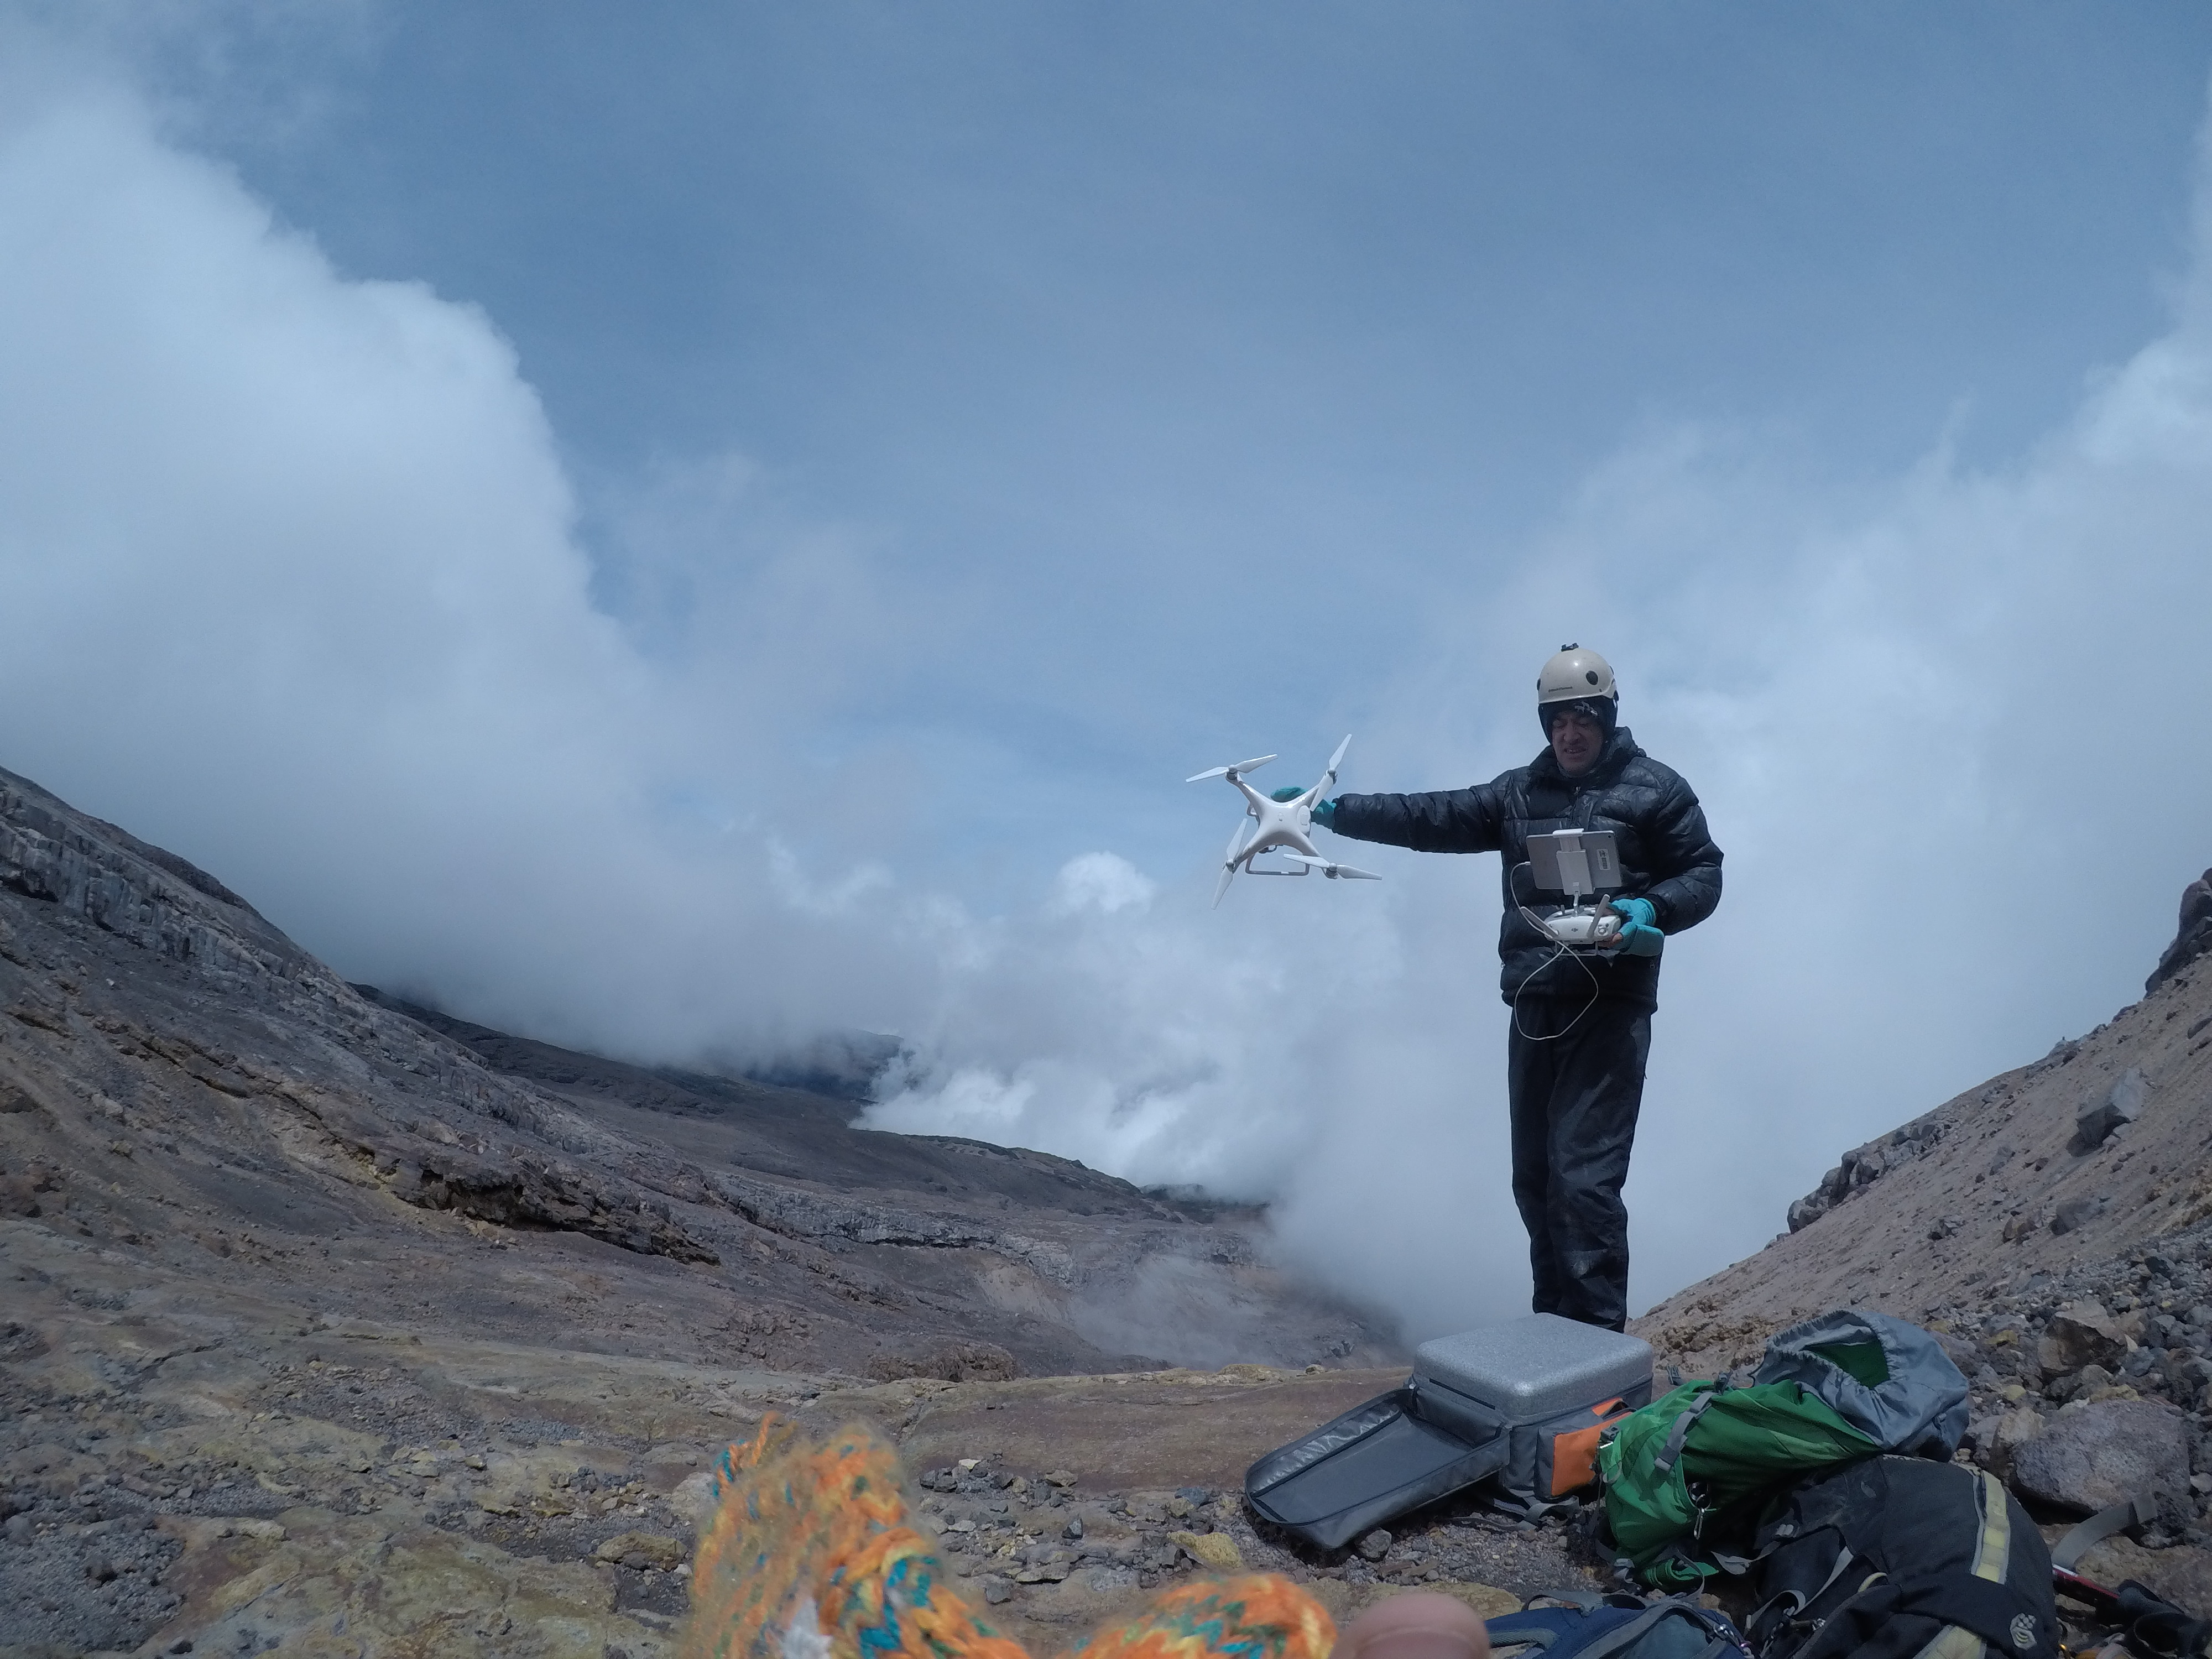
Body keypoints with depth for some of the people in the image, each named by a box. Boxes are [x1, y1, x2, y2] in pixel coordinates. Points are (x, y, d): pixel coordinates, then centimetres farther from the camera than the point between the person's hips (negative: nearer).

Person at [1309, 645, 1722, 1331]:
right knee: (1534, 1177, 10)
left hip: (1610, 1008, -6)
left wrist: (1651, 909, -17)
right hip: (1533, 1005, 6)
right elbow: (1434, 818, 11)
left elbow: (1703, 875, 3)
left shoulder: (1655, 788, 3)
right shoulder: (1519, 791, 15)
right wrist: (1336, 812, 4)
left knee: (1583, 1178, -14)